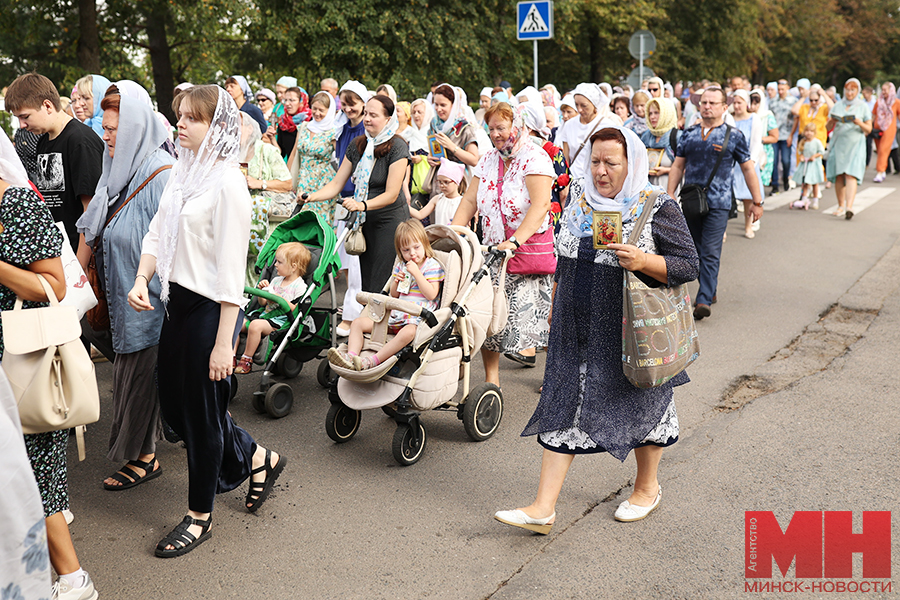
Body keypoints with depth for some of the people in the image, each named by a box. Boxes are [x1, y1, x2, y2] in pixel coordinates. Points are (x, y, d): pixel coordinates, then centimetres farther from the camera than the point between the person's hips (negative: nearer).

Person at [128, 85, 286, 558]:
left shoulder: (227, 182, -17)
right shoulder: (182, 172, 8)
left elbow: (231, 267, -19)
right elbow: (157, 233, 13)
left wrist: (224, 342, -19)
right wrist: (141, 279, -6)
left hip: (210, 307, -8)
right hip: (177, 301, 9)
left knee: (201, 411, 6)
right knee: (173, 403, 17)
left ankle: (200, 516, 26)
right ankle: (257, 459, 38)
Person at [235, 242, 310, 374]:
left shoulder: (300, 287, -6)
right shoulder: (276, 281, 18)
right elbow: (263, 303, 21)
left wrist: (281, 299, -21)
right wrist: (262, 290, 3)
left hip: (280, 322, -9)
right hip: (264, 314, 9)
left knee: (255, 325, -33)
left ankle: (247, 360, -22)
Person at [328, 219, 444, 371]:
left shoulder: (432, 266, -2)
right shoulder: (400, 266, 15)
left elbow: (431, 294, -14)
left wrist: (416, 273, -16)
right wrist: (396, 282, -2)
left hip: (417, 318, -7)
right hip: (395, 315, 7)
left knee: (408, 332, -42)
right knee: (358, 323, -4)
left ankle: (372, 361, -45)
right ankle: (351, 357, -26)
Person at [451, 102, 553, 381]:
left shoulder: (535, 158, -9)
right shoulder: (488, 161, 12)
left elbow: (541, 205, -22)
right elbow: (469, 201, 9)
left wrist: (515, 242, -33)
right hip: (492, 250, 6)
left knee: (529, 311, -8)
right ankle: (491, 379, 10)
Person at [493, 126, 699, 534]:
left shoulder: (658, 209, -10)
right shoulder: (579, 203, 7)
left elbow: (688, 265, -10)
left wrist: (643, 261, -26)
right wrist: (556, 308, 19)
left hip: (629, 335, -4)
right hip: (576, 331, 5)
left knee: (639, 406, 12)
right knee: (563, 408, 2)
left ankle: (647, 487, 38)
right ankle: (543, 508, 5)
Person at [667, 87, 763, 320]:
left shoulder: (734, 136, 1)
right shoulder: (688, 134, 10)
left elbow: (748, 169, 5)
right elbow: (677, 166, 14)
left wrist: (757, 202, 4)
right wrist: (670, 194, 6)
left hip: (718, 204, -4)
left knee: (710, 253, -9)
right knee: (697, 250, 12)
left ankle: (704, 300, -10)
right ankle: (710, 287, 29)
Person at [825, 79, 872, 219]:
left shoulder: (863, 106, 6)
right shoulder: (837, 105, 13)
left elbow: (869, 129, 5)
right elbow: (828, 127, 11)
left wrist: (860, 123, -16)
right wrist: (832, 121, -12)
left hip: (855, 144, -3)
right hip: (838, 143, 3)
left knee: (851, 175, -15)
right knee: (838, 176, 0)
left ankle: (849, 207, -26)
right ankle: (841, 206, 13)